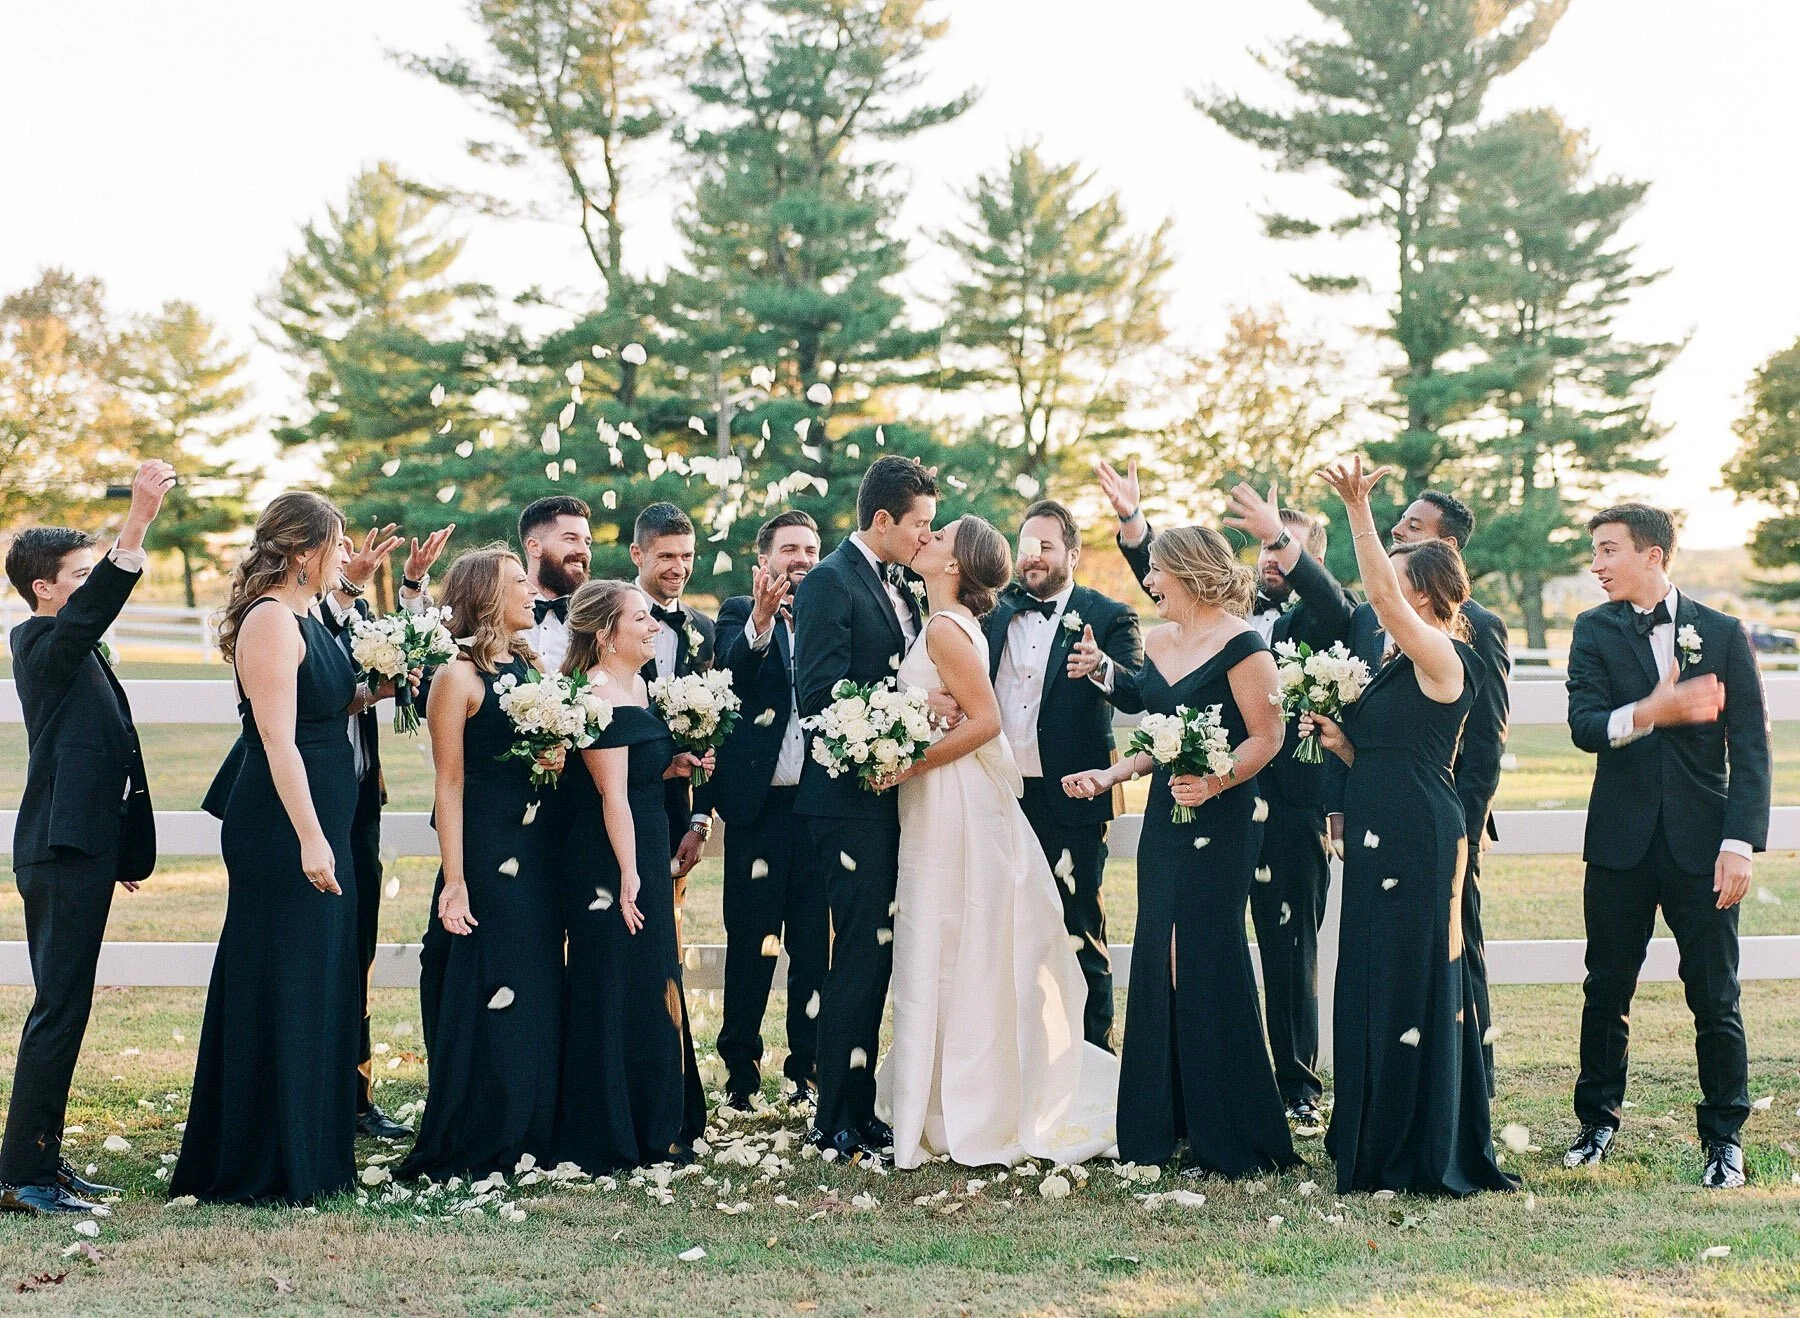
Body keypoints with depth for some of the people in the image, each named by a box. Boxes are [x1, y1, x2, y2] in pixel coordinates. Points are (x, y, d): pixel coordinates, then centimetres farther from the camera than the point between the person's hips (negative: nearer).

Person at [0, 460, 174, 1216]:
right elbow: (95, 607, -32)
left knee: (63, 1010, 13)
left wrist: (121, 849, 28)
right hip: (61, 852, -10)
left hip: (80, 850, 10)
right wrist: (139, 522, -42)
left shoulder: (76, 654, 18)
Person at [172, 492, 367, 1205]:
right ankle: (267, 1166, 5)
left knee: (323, 985, 15)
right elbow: (278, 739, -22)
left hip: (316, 826, 10)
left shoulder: (304, 618, 14)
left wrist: (368, 693, 8)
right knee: (280, 987, -3)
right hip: (281, 827, -10)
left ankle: (312, 1152, 26)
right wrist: (309, 837, -26)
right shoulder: (271, 621, -16)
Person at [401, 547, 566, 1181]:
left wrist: (556, 760, 0)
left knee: (538, 998, 9)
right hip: (484, 852, -8)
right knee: (482, 1002, -5)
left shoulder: (529, 668, 12)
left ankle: (526, 1138, 17)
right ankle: (465, 1150, 4)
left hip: (537, 853, 8)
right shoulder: (458, 677, -9)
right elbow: (449, 784, -12)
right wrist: (454, 882, -17)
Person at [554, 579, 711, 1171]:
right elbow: (612, 793, -20)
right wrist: (628, 875, -21)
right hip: (611, 863, -10)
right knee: (614, 994, -2)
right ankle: (612, 1140, 6)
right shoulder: (601, 696, -17)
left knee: (652, 986, 15)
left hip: (644, 856, 10)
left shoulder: (635, 684, 12)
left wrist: (672, 766, 6)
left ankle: (657, 1126, 25)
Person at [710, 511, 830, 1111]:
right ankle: (741, 1072, 13)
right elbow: (730, 669, -17)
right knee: (750, 943, 4)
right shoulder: (739, 613, 3)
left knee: (815, 945, 7)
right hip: (759, 806, -2)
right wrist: (759, 624, -36)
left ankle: (808, 1070, 16)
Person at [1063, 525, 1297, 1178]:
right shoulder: (1156, 642, 14)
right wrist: (1110, 775, 9)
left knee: (1207, 963, -6)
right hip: (1164, 818, 8)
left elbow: (1266, 736, -13)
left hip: (1219, 822, -8)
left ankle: (1228, 1139, 2)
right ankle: (1166, 1123, 13)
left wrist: (1214, 782, -26)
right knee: (1159, 965, 6)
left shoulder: (1240, 644, -10)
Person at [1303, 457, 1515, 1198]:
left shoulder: (1442, 657, -11)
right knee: (1376, 982, 13)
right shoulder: (1400, 665, 16)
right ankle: (1379, 1146, 21)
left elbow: (1382, 597, -28)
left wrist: (1359, 511, -32)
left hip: (1417, 838, -10)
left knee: (1412, 983, -3)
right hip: (1381, 838, 10)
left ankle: (1419, 1156, 5)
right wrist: (1336, 739, 2)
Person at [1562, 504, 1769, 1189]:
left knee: (1715, 998, 2)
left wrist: (1740, 842, -10)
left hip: (1701, 844, -1)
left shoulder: (1723, 634, 2)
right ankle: (1598, 1120, 24)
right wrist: (1651, 711, -29)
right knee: (1606, 991, 9)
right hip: (1621, 843, 1)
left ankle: (1723, 1136, 15)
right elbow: (1584, 726, -10)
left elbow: (1750, 747, -1)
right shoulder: (1594, 631, 4)